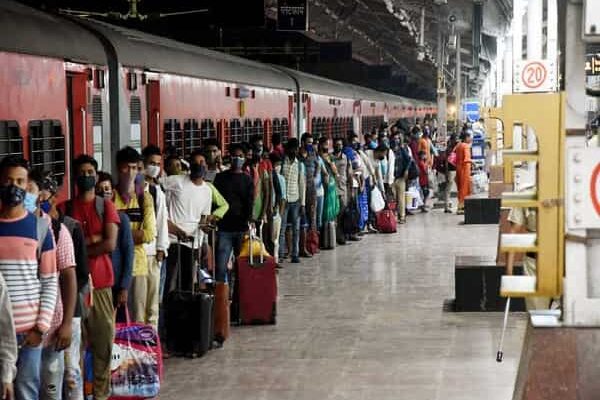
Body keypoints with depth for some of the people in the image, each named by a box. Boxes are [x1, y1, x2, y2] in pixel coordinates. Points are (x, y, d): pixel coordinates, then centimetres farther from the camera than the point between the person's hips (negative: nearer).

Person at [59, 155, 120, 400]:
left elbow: (110, 244, -6)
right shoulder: (64, 208, 8)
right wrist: (92, 240, -8)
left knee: (103, 338, 1)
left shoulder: (106, 206, 5)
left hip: (100, 280, 0)